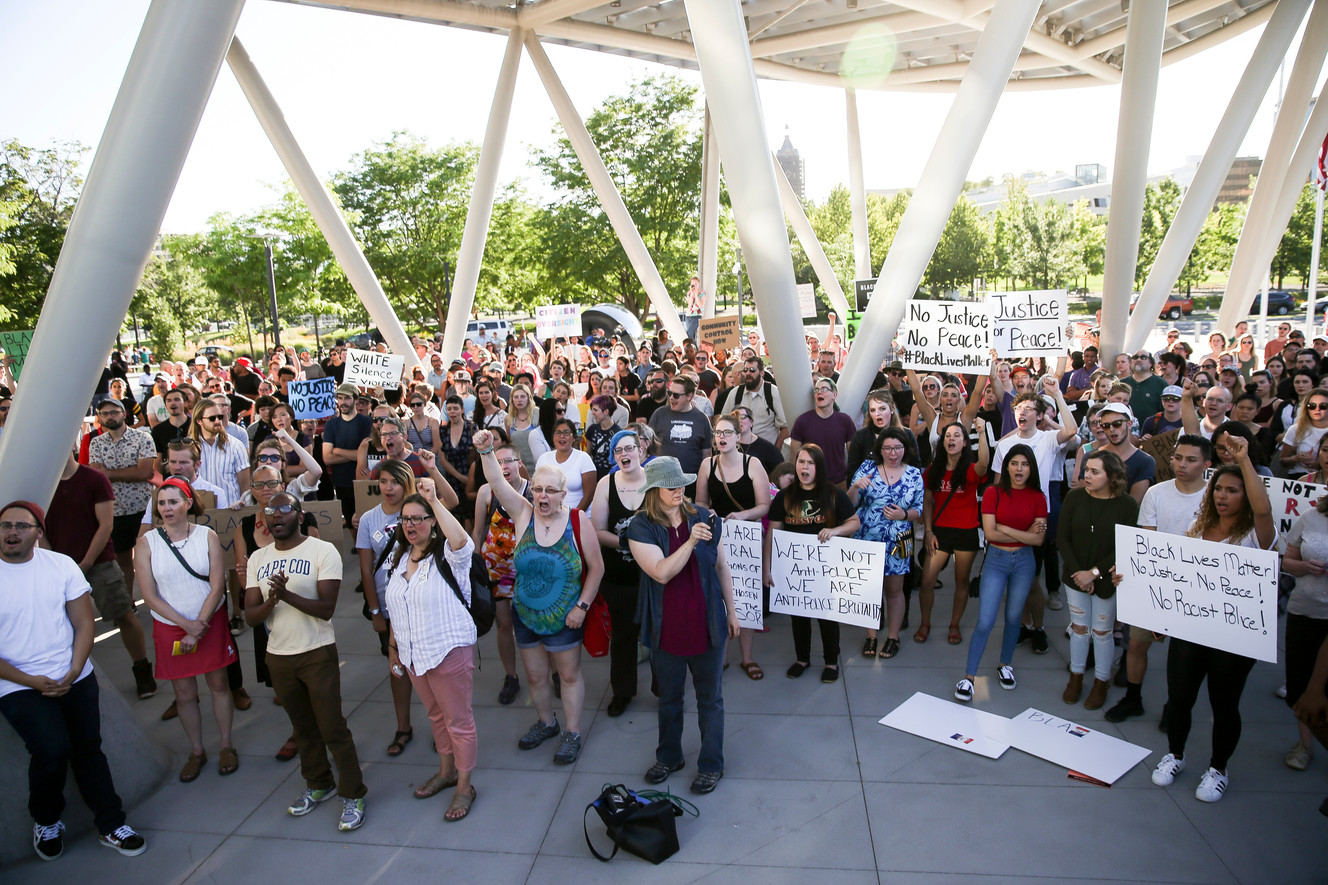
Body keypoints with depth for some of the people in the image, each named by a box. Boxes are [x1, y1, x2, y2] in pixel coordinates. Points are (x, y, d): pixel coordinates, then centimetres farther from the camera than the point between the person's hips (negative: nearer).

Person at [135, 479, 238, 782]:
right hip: (170, 628, 1)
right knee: (184, 692, 9)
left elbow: (217, 587, -9)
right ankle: (196, 751, 27)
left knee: (218, 684, 9)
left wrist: (198, 628, -14)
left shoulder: (208, 536, -6)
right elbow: (149, 594, -7)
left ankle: (226, 746, 24)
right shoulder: (147, 543, -5)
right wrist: (186, 624, -14)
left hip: (211, 622, 0)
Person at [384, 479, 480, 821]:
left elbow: (462, 541, -41)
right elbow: (397, 610, 18)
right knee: (436, 715, 23)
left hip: (449, 651, -7)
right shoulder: (401, 559, 9)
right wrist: (393, 647, 17)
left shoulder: (447, 556, -14)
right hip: (413, 654, 7)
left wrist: (434, 500, -39)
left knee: (458, 720, 4)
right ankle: (446, 771, 41)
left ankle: (464, 786, 18)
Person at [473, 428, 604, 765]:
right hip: (525, 614, 3)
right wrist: (486, 451, -35)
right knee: (535, 675, 17)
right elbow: (497, 482, -20)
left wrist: (582, 606, -11)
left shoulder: (578, 520, -13)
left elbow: (596, 567, -8)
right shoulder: (523, 514, -7)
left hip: (564, 617, -3)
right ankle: (546, 723, 41)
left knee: (569, 674, 11)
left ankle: (572, 733, 29)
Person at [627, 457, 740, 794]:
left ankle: (711, 764, 32)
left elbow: (721, 566, 4)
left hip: (707, 625, 1)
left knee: (710, 699, 14)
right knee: (669, 697, 20)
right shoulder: (641, 528, -12)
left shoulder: (703, 517, -5)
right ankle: (668, 757, 41)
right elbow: (661, 573, -24)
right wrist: (690, 542, -35)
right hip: (666, 629, 0)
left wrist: (731, 610, 7)